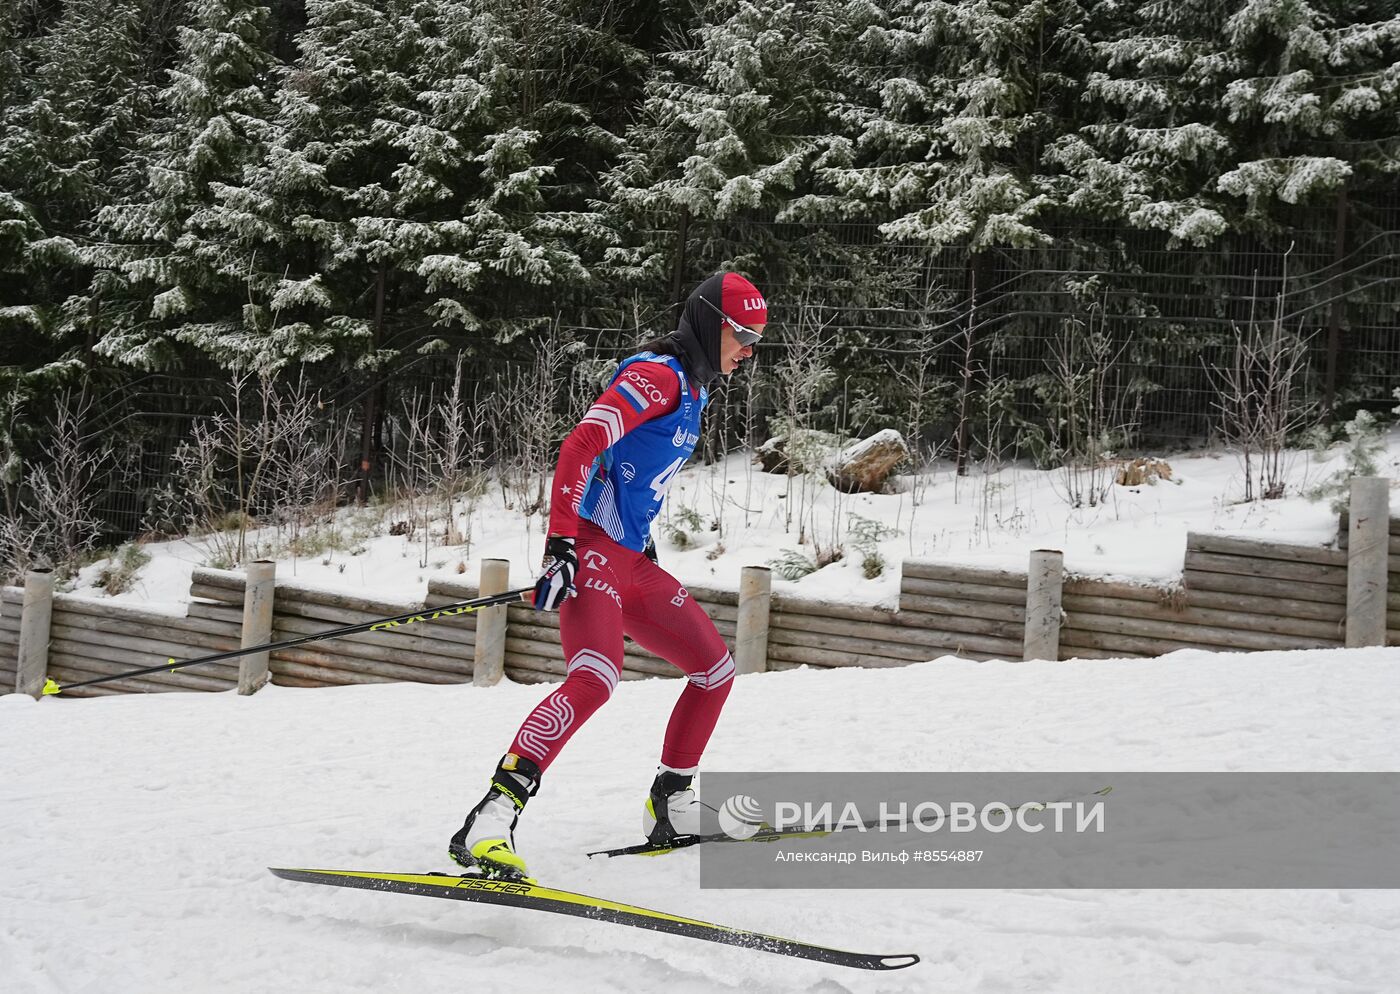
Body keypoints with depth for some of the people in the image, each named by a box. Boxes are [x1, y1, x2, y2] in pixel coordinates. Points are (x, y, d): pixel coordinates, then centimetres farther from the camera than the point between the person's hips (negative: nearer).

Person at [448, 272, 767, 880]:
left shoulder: (692, 390, 19)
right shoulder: (659, 375, -12)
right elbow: (580, 447, -22)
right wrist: (560, 544, -28)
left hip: (632, 558, 10)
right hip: (592, 550, -10)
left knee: (716, 671, 16)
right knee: (595, 677, -32)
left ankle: (672, 806, 29)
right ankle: (488, 824, -39)